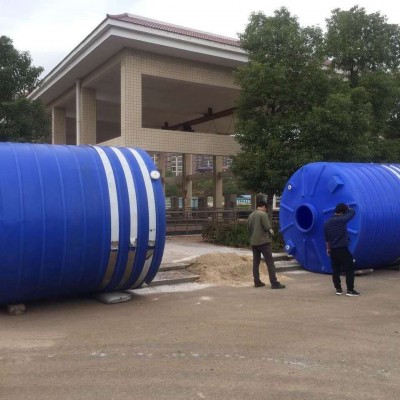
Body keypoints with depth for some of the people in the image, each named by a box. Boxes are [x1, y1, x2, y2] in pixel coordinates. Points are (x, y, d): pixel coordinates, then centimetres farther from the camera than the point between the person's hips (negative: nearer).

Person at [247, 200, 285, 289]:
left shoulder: (251, 216, 12)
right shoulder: (263, 214, -10)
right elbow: (268, 227, -16)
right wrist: (271, 231, 3)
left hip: (253, 242, 7)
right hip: (263, 241, -7)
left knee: (256, 262, 12)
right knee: (270, 263, -5)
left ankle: (257, 282, 14)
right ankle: (274, 283, -6)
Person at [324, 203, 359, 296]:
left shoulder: (326, 223, 7)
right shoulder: (342, 220, -12)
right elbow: (352, 212, 1)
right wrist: (347, 208, 22)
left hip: (333, 250, 6)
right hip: (343, 249, -6)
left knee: (335, 270, 11)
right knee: (349, 269, 2)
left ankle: (338, 289, 15)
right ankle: (350, 290, 2)